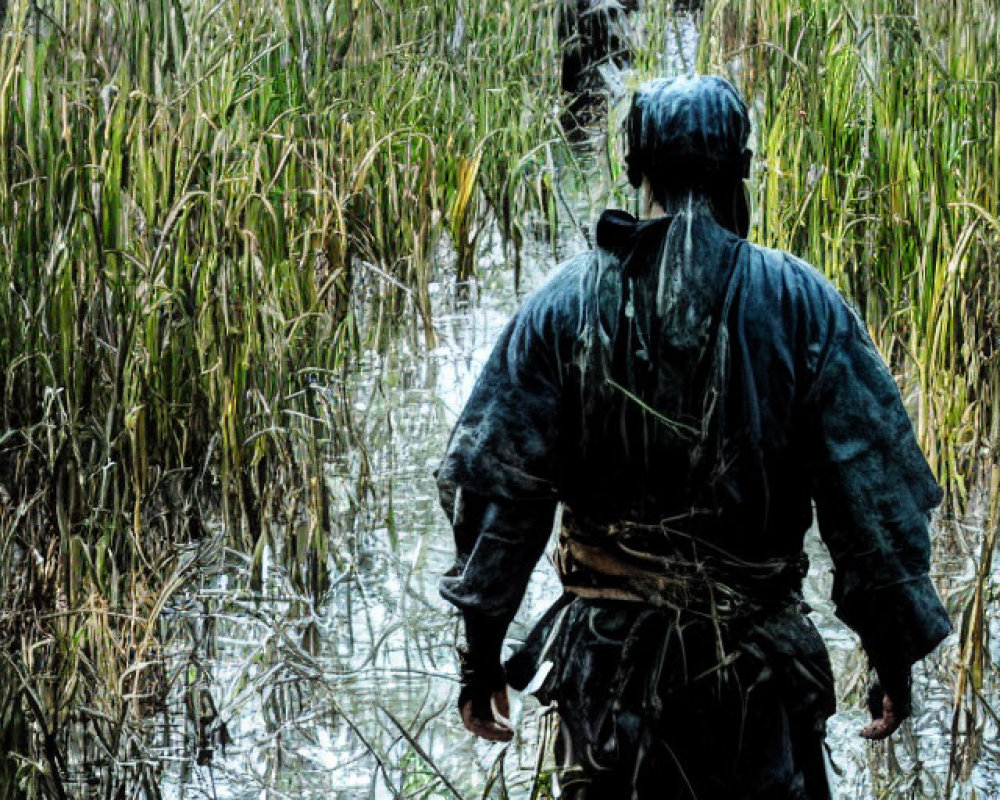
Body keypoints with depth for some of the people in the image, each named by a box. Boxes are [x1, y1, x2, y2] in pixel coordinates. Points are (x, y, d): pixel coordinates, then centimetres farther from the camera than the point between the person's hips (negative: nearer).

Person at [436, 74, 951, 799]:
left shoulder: (563, 306, -5)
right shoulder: (804, 304, -7)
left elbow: (494, 485, -4)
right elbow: (871, 494, -7)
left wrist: (483, 651, 5)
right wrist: (893, 653, 2)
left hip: (607, 656, 1)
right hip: (757, 659, -1)